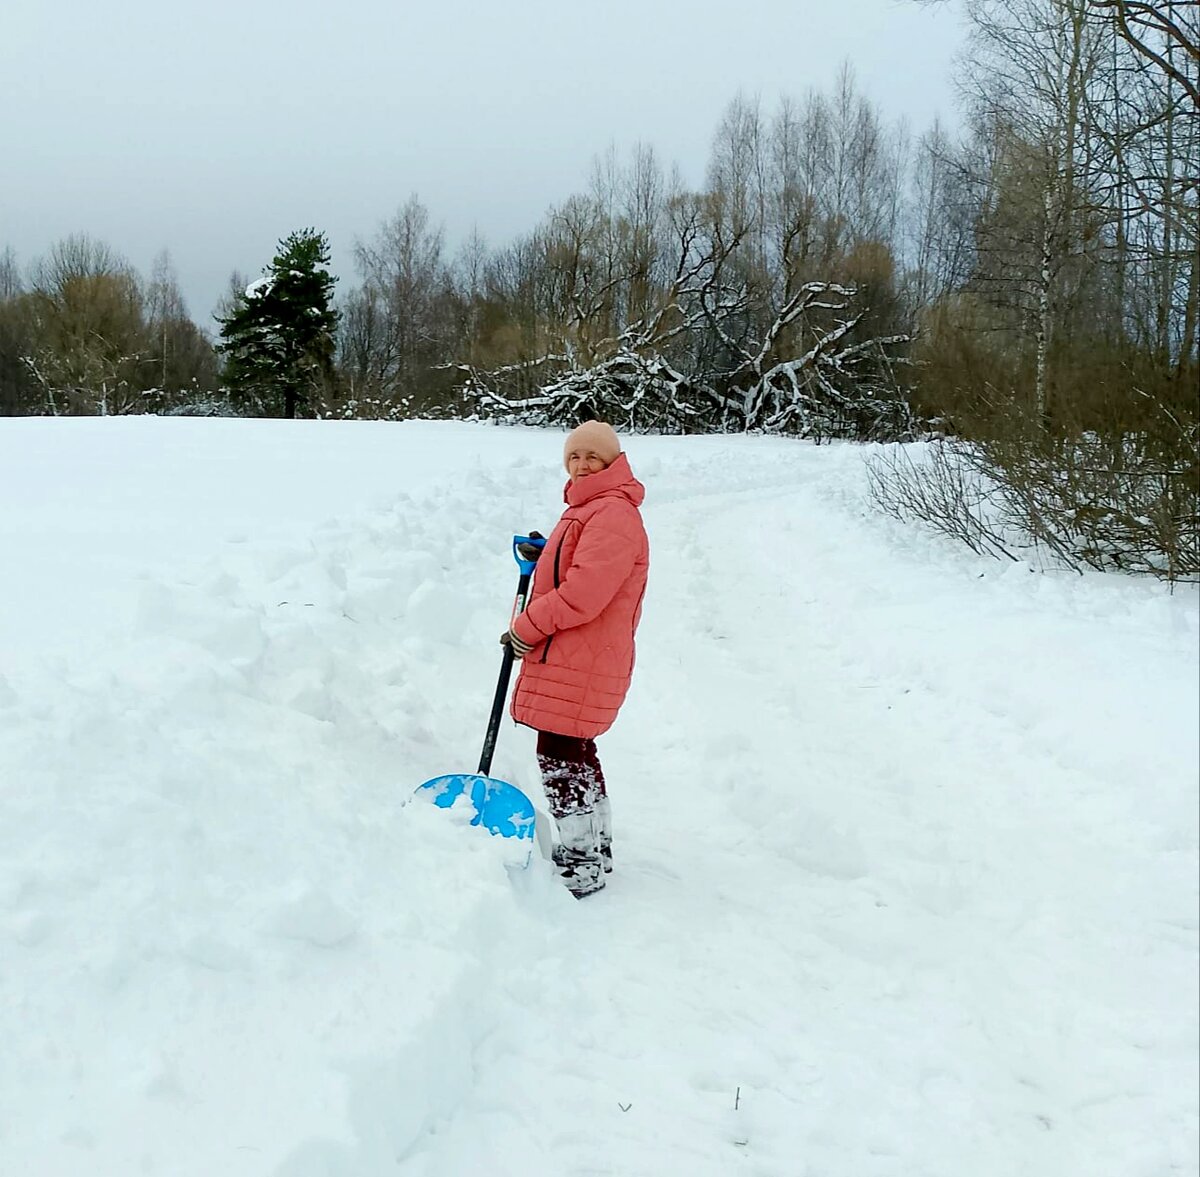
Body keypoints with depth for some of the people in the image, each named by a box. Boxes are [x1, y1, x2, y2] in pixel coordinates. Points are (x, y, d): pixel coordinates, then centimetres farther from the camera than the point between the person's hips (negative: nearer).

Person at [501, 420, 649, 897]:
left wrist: (526, 627, -14)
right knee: (576, 753, 19)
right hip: (567, 657, 11)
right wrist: (540, 556, 10)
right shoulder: (586, 510, 18)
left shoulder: (614, 515, -17)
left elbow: (584, 594, -25)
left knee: (560, 756, -6)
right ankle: (594, 850, 32)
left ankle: (579, 867, 3)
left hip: (582, 662, -11)